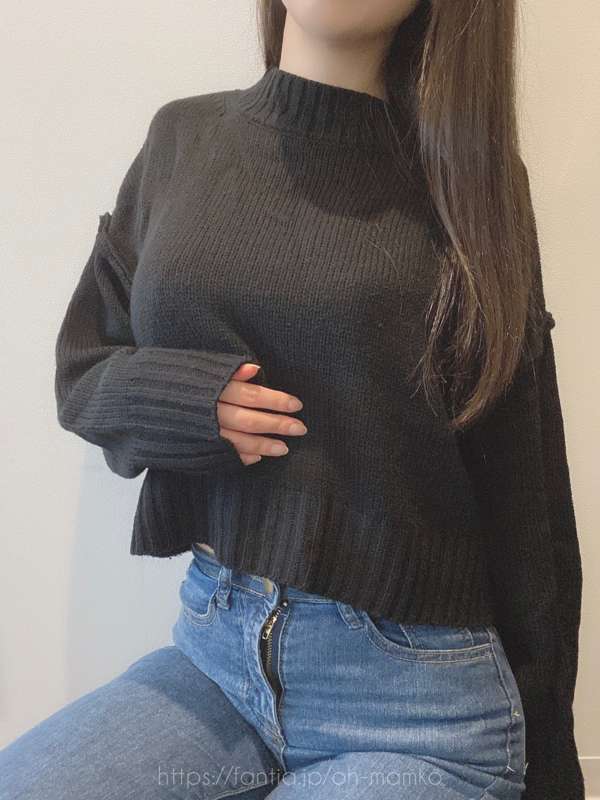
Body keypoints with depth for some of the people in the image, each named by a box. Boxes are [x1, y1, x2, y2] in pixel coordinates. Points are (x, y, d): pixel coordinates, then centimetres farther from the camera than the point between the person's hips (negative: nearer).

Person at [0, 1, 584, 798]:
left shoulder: (471, 173, -5)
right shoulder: (185, 138, 3)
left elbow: (523, 488, -2)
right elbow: (82, 369, 11)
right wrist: (182, 402, -13)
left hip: (415, 699, -2)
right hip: (214, 646, 3)